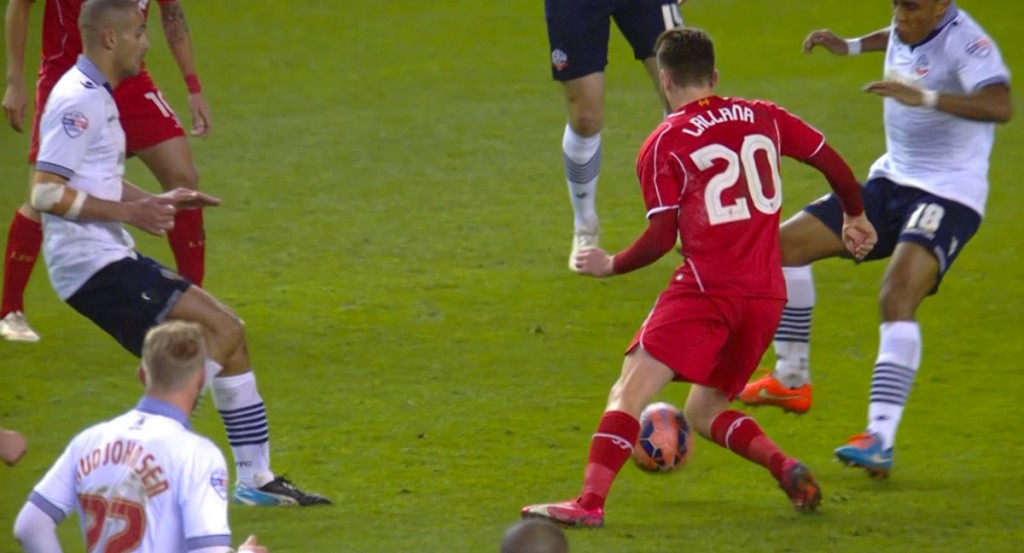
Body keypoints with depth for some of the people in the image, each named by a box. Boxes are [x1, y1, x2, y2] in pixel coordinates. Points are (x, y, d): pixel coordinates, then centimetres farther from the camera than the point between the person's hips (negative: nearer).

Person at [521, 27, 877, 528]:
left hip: (706, 289, -6)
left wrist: (611, 266, 12)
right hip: (767, 296, 6)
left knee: (630, 390, -11)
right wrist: (854, 218, 36)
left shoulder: (664, 144, 0)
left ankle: (590, 501, -27)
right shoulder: (763, 118, 13)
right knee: (703, 411, 20)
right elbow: (834, 165, 18)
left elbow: (661, 238, -5)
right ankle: (787, 469, -2)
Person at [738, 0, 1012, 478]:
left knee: (897, 299, -29)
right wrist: (850, 46, 20)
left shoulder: (966, 43, -22)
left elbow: (1000, 106, -42)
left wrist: (924, 97, -51)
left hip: (948, 198, -9)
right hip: (891, 182, 9)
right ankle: (791, 381, 20)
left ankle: (880, 441, -34)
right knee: (785, 244, 3)